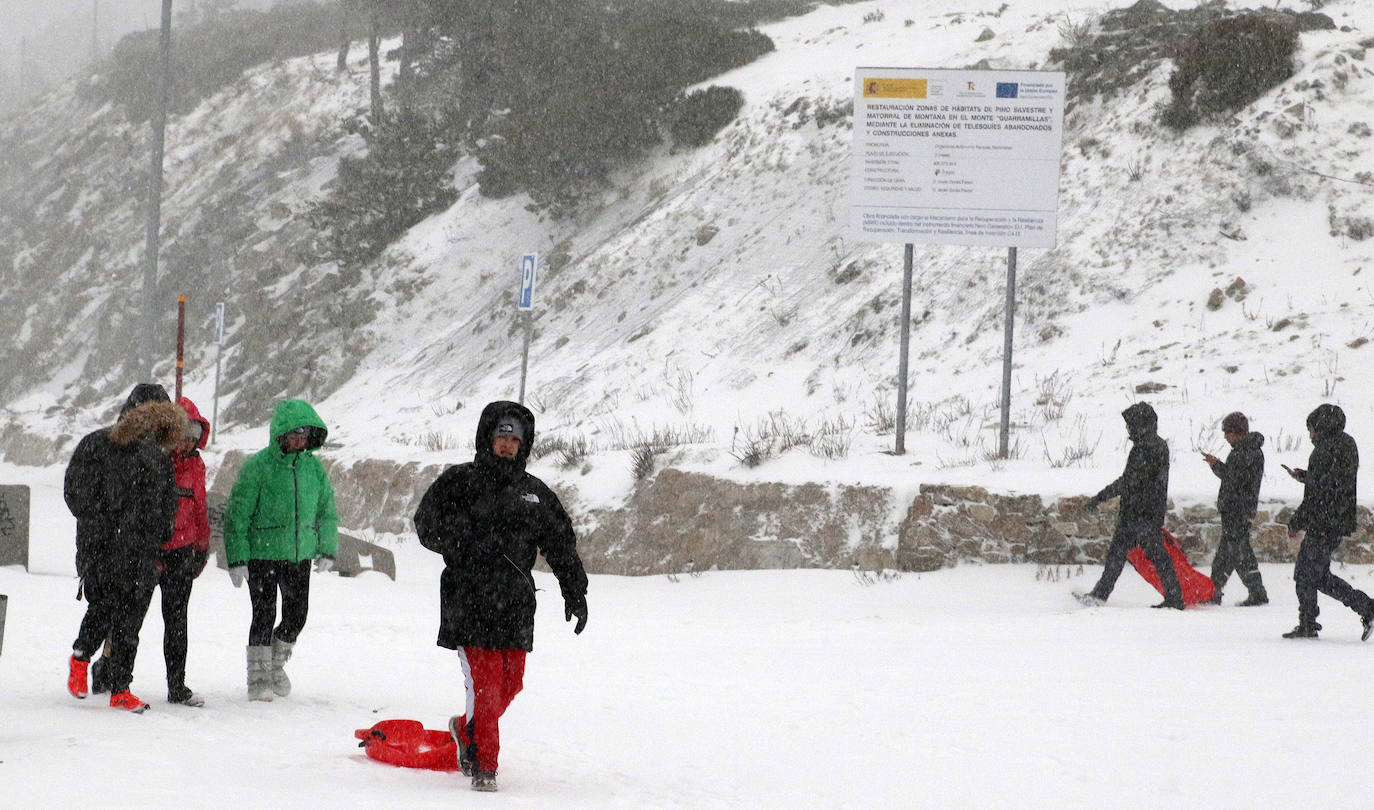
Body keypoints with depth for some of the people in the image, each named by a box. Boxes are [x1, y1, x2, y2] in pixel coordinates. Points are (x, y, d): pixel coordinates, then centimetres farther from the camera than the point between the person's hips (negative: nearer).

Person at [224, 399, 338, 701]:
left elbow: (326, 511, 17)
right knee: (264, 615, -5)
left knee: (297, 614, 8)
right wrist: (237, 559, -12)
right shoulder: (258, 466, -11)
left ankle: (277, 664, 30)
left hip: (300, 554, 5)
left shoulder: (313, 467, 4)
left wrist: (327, 551, 17)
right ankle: (258, 677, 5)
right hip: (262, 553, -5)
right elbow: (237, 514, -9)